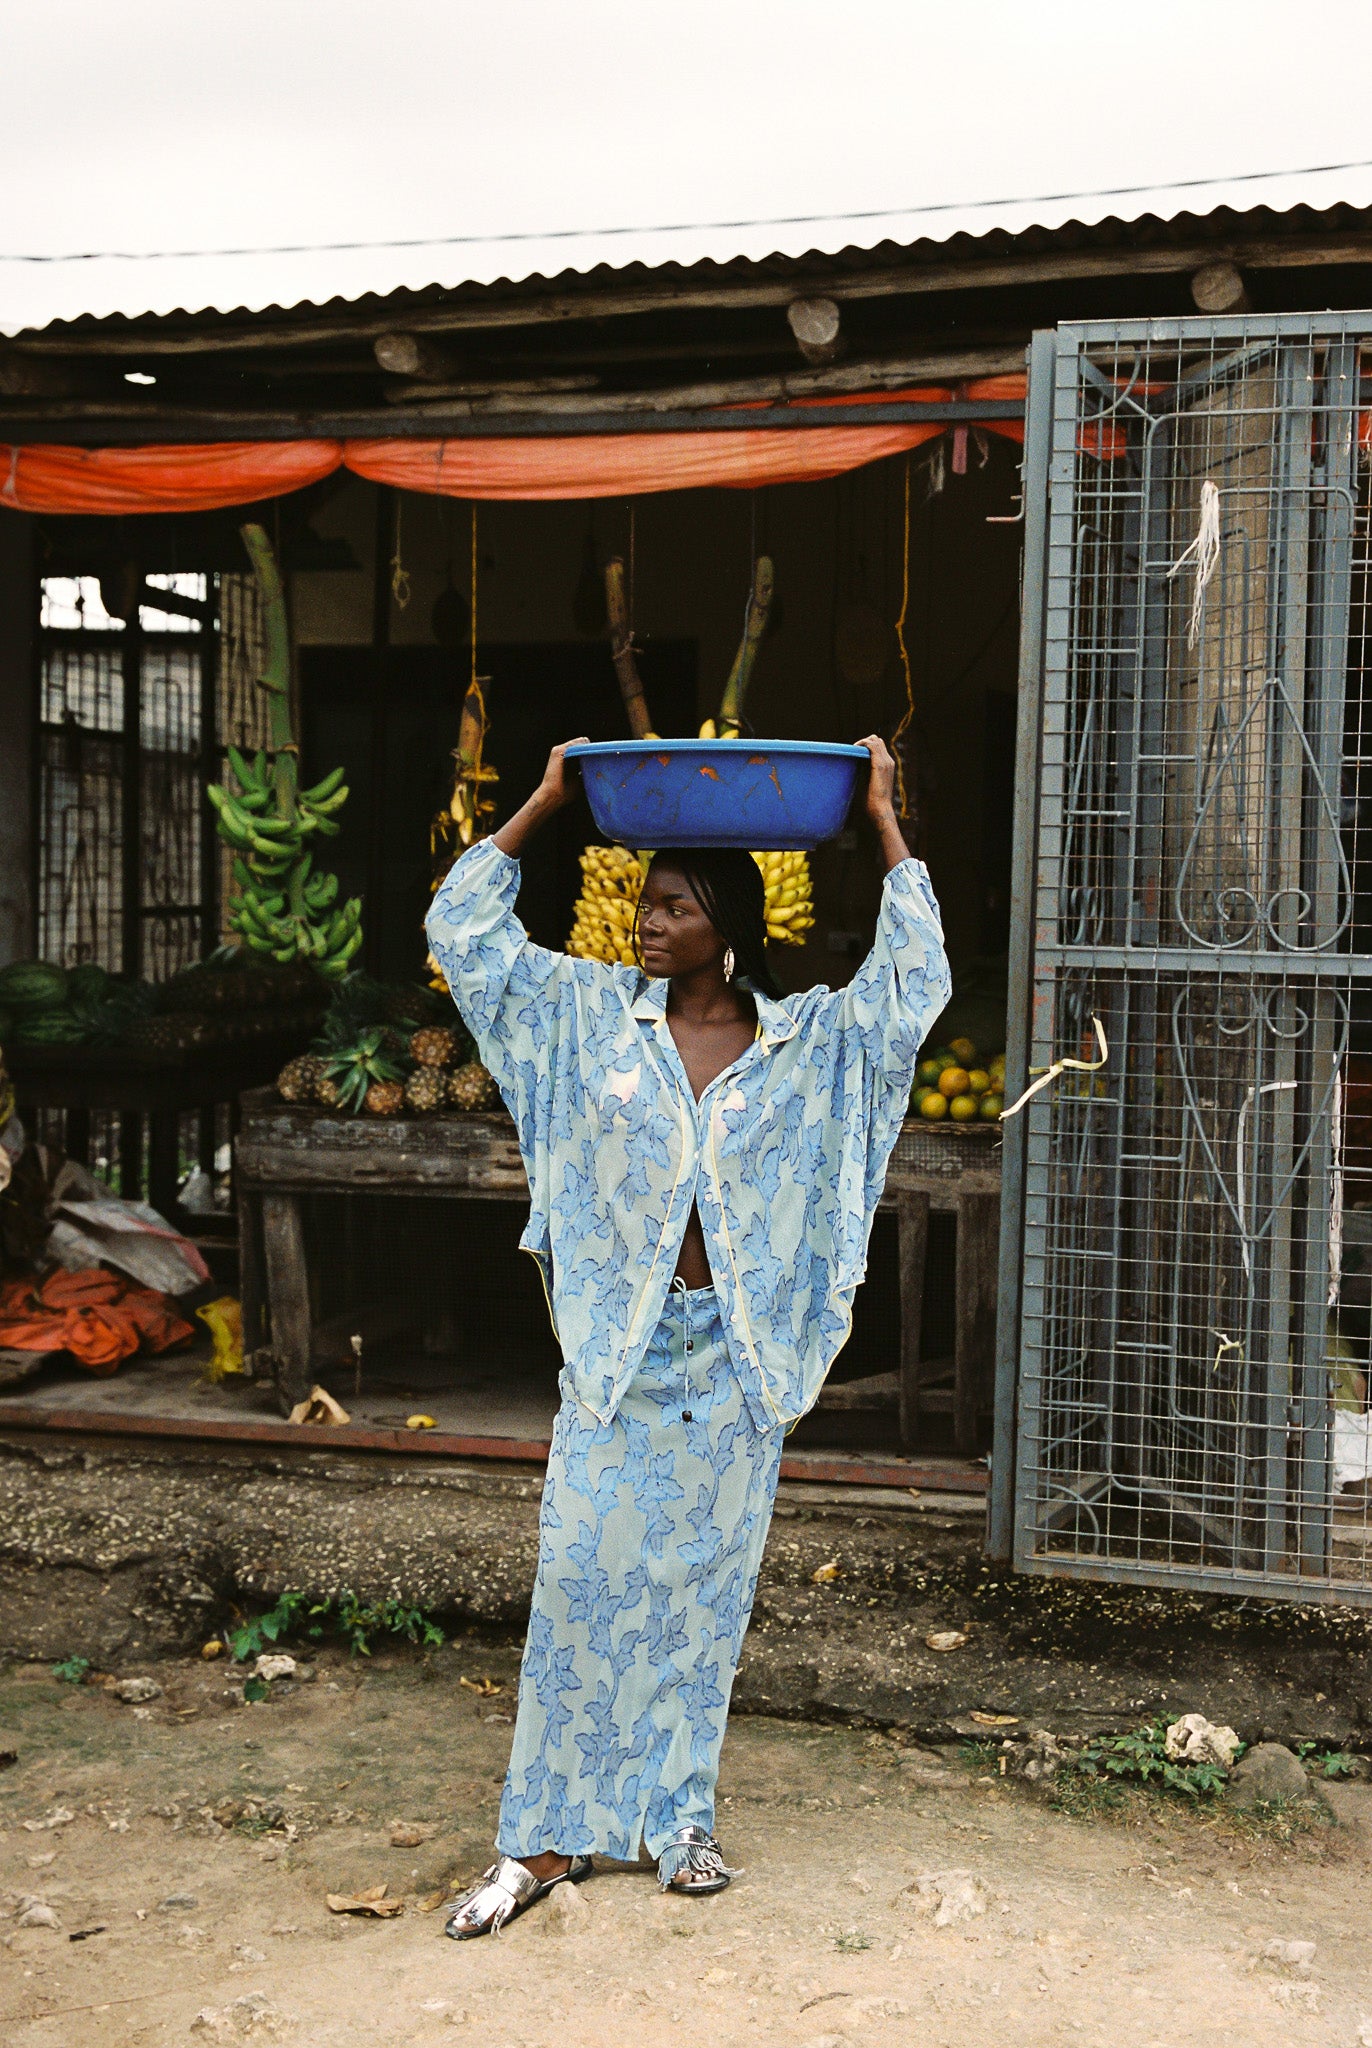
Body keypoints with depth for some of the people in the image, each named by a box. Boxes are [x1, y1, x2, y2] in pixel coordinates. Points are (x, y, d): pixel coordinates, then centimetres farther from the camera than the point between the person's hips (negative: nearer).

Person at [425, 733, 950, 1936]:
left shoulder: (808, 1039, 1)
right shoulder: (593, 1014, 2)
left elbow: (916, 979, -8)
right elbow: (464, 929, 3)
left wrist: (883, 820, -5)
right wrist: (544, 805, 2)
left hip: (737, 1356, 0)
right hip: (618, 1343, 0)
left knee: (704, 1586, 9)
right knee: (583, 1575, 0)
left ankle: (678, 1815, 24)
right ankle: (547, 1837, 10)